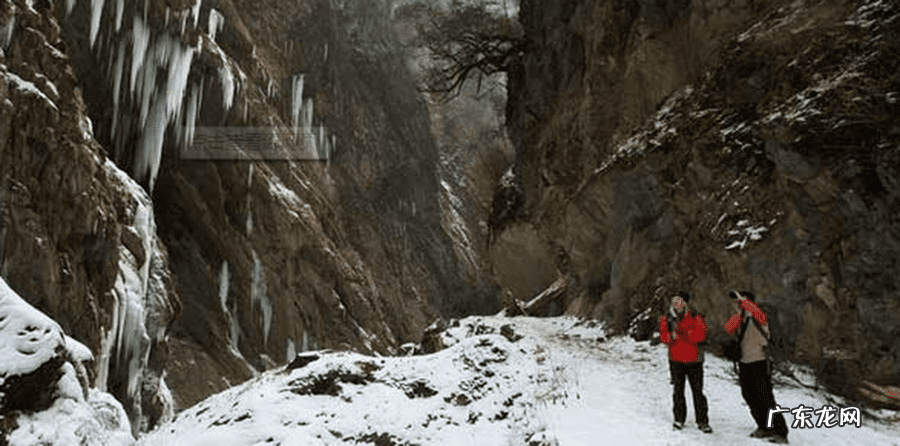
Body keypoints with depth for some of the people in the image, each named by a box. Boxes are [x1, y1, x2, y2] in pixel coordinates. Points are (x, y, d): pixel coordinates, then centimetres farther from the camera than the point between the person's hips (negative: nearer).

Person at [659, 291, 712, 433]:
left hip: (694, 360, -1)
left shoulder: (696, 318, 0)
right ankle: (679, 419, 17)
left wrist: (683, 331, -25)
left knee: (698, 391, 0)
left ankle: (702, 421, 9)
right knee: (678, 390, 6)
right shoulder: (666, 319, 5)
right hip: (676, 360, 1)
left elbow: (701, 336, -14)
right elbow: (664, 336, -7)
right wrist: (672, 335, -28)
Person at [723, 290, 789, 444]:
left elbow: (759, 314, -35)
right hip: (744, 364, 7)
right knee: (751, 399, 15)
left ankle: (780, 432, 0)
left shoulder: (757, 319, -10)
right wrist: (739, 313, -19)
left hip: (759, 363, -7)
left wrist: (741, 300, -37)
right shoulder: (739, 319, 7)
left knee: (766, 400, -8)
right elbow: (728, 328, -12)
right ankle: (764, 428, 29)